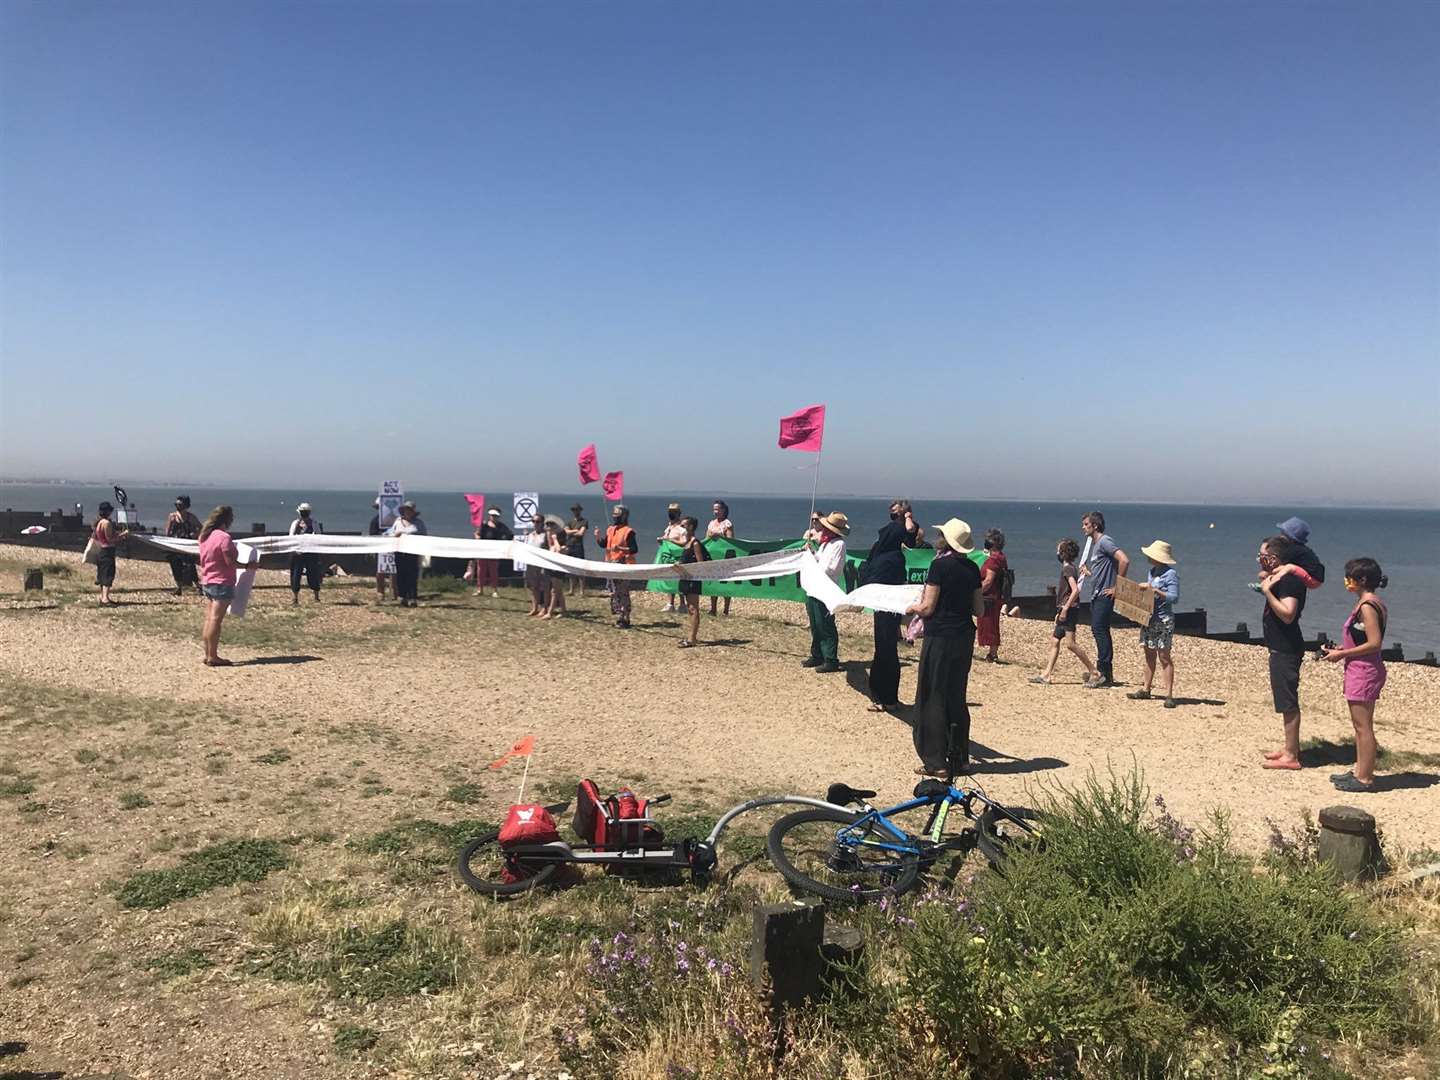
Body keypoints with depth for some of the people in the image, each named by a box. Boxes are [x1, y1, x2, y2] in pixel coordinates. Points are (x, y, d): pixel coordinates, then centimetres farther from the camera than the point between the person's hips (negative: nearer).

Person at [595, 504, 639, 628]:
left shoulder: (628, 532, -11)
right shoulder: (611, 530, 13)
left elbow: (634, 549, -16)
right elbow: (603, 544, 18)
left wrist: (620, 548, -28)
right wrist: (597, 536, -1)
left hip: (623, 565, -9)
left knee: (623, 593, -7)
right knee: (613, 593, 13)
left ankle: (625, 619, -2)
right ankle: (619, 616, 22)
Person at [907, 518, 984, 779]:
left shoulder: (940, 565, -14)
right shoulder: (972, 568, 6)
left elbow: (927, 608, -14)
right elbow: (979, 609, 9)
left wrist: (912, 608, 6)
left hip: (940, 637, -7)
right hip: (965, 637, 7)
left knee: (932, 699, 1)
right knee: (957, 697, 16)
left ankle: (936, 763, 2)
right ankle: (960, 758, 22)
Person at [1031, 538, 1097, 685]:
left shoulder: (1067, 568, -13)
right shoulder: (1068, 568, 17)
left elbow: (1075, 590, -23)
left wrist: (1065, 608, -23)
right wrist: (1060, 611, 24)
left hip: (1069, 610, -10)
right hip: (1066, 610, 10)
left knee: (1070, 643, -13)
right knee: (1055, 642, 9)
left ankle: (1092, 670, -5)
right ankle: (1047, 674, 10)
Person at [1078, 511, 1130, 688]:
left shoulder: (1104, 541, -13)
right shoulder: (1092, 542, 17)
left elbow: (1124, 560, -25)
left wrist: (1117, 587, -21)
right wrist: (1084, 567, 11)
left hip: (1104, 595, -10)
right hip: (1096, 595, 10)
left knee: (1100, 631, -12)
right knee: (1099, 631, 11)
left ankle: (1105, 675, -10)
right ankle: (1107, 674, 17)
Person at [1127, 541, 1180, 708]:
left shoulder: (1171, 574, -12)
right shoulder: (1151, 571, 13)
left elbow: (1174, 598, -17)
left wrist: (1156, 591, -25)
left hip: (1163, 620, -8)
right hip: (1148, 618, 8)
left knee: (1164, 657, -6)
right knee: (1149, 655, 13)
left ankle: (1169, 694, -4)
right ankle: (1146, 689, 20)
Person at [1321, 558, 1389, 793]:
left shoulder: (1367, 606, -18)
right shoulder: (1369, 603, 13)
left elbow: (1374, 643, -22)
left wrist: (1342, 654, -16)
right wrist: (1339, 649, 10)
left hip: (1364, 671, -11)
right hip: (1363, 671, 11)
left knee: (1363, 726, -4)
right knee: (1361, 725, 16)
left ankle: (1365, 779, 1)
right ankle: (1361, 772, 24)